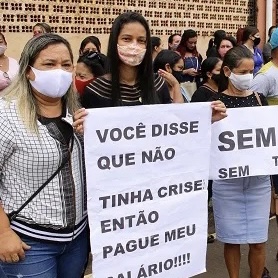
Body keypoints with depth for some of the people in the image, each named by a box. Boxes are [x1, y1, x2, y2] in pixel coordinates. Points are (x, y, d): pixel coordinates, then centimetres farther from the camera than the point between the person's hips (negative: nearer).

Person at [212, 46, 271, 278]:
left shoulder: (259, 99, 4)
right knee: (232, 239, 9)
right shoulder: (215, 102, -4)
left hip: (258, 177, 2)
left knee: (258, 239, 8)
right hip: (227, 178, -2)